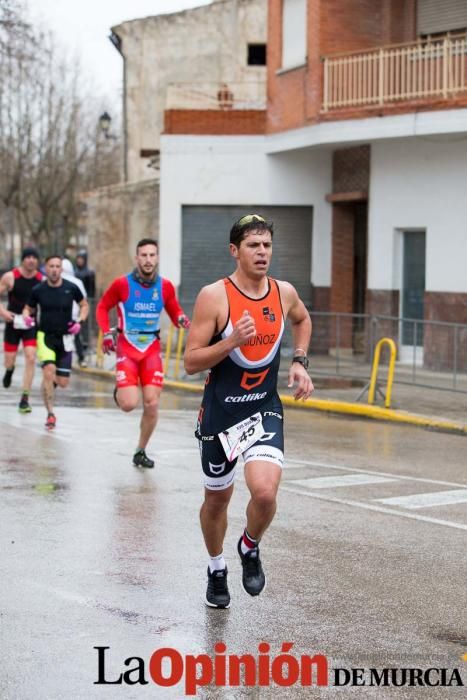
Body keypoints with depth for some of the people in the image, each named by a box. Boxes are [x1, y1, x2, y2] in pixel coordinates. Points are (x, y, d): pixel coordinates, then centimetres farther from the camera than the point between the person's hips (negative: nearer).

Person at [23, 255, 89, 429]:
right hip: (45, 336, -1)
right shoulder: (38, 290, -5)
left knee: (62, 382, 1)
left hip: (65, 338, 1)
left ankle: (50, 383, 40)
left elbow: (84, 305, 10)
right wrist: (27, 317, -13)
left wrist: (79, 321, -6)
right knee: (49, 371, -24)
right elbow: (28, 308, 10)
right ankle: (50, 414, -14)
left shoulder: (71, 288, -5)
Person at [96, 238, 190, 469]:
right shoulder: (122, 284, -8)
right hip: (127, 348, -2)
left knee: (152, 404, -4)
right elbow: (102, 307, 5)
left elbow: (175, 311, 13)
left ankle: (141, 451, 15)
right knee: (129, 404, -14)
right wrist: (106, 333, -7)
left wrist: (181, 319, -10)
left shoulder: (165, 286, 0)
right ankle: (119, 392, 24)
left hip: (152, 350, 2)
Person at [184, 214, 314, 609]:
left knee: (265, 491, -21)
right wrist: (232, 341, -27)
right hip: (220, 410, -2)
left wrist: (300, 361, 10)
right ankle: (217, 570, 41)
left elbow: (303, 320, 24)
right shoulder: (214, 296, -14)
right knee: (217, 499, 14)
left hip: (265, 409, 2)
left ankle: (250, 548, 12)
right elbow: (191, 362, -13)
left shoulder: (284, 293, -1)